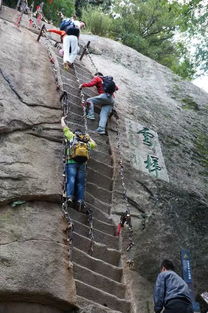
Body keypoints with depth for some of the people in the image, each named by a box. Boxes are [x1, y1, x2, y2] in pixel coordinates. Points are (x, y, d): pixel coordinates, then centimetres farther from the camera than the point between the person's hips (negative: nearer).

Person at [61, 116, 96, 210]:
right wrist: (89, 138, 56)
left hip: (71, 161, -2)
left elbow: (64, 127, 27)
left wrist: (62, 119, 46)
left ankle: (69, 196, -29)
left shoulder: (72, 136, 16)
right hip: (82, 163, 2)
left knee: (71, 180, -11)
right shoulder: (87, 142, 23)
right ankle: (80, 200, -10)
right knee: (80, 183, 1)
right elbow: (94, 144, 43)